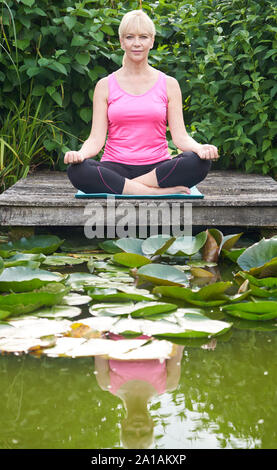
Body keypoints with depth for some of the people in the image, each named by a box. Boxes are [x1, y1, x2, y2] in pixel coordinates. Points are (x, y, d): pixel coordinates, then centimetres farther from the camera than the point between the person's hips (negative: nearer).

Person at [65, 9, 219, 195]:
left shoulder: (169, 84, 9)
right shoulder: (105, 85, 8)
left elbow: (180, 136, 3)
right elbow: (96, 138, 1)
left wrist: (200, 148, -20)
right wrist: (80, 154, -22)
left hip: (157, 167, 1)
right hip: (116, 166, 0)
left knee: (200, 162, -30)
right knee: (77, 170, -33)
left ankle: (121, 187, -23)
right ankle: (161, 192, -31)